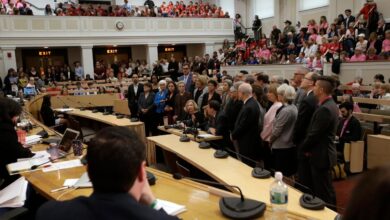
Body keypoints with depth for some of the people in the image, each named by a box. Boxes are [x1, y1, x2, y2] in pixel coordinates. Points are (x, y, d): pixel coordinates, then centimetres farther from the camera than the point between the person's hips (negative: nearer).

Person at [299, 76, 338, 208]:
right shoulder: (330, 105, 9)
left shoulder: (325, 109, -24)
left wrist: (302, 148, -6)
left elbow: (314, 134, -22)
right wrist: (307, 148, 9)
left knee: (324, 192, 3)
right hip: (322, 153, 10)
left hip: (320, 155, -10)